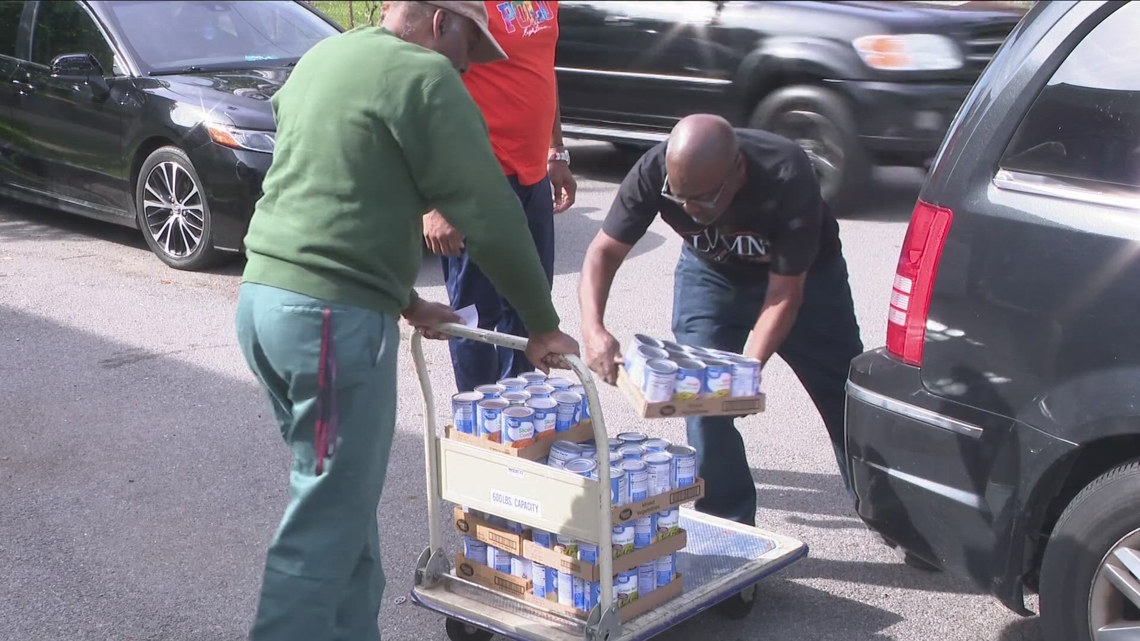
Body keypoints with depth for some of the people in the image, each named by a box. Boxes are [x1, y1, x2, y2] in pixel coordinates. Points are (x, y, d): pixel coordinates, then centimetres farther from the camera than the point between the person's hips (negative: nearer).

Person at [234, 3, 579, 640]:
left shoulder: (324, 57, 18)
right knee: (328, 522, -3)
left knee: (347, 498, 18)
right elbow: (490, 213, -8)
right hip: (334, 317, -9)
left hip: (265, 295, 9)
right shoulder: (423, 75, -8)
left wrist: (405, 302, 28)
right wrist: (544, 325, 3)